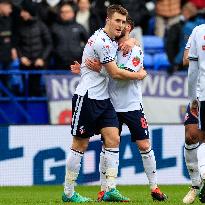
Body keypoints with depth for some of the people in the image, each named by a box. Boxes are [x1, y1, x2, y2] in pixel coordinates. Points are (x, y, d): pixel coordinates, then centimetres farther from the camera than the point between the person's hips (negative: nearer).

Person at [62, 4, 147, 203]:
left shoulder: (112, 40, 10)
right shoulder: (100, 41, -17)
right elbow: (115, 73, -14)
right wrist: (138, 75, 0)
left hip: (103, 99, 9)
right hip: (86, 97, -9)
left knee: (113, 139, -4)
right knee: (80, 145, -3)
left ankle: (110, 190, -7)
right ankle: (68, 193, 4)